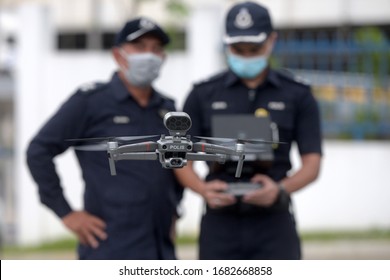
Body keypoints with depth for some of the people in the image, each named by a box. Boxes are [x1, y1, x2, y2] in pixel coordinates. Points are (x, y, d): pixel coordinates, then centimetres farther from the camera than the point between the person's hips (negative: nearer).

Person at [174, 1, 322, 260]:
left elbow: (312, 164, -1)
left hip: (274, 225, -1)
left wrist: (280, 190, -22)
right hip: (220, 223, 1)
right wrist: (205, 189, -20)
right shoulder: (203, 95, 5)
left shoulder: (298, 96, 3)